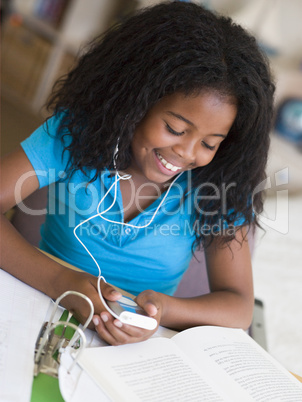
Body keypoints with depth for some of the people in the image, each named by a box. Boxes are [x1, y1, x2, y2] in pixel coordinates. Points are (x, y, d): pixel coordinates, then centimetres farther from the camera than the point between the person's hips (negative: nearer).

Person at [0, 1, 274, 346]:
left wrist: (164, 310, -30)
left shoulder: (221, 187, -8)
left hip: (141, 346, 1)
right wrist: (58, 281, -33)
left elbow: (239, 307, -9)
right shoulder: (76, 132, -10)